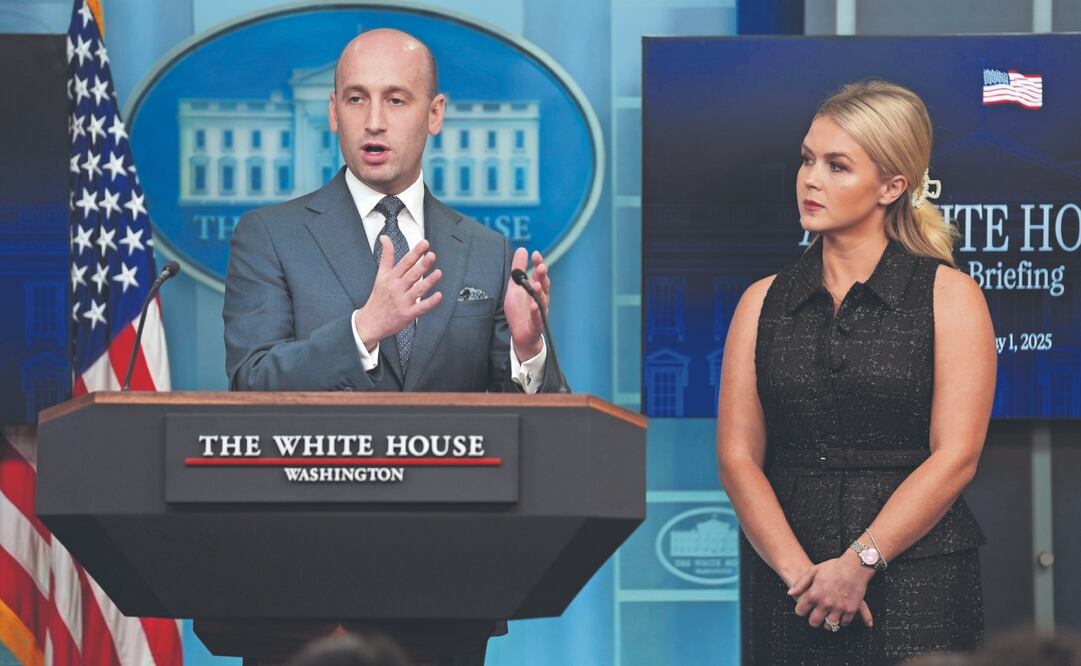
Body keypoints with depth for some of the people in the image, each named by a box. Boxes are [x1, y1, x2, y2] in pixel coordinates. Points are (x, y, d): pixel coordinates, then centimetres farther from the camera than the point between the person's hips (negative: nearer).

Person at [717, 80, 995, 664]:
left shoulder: (950, 297, 1)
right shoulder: (764, 303, 10)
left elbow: (954, 458, -7)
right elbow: (737, 457, 2)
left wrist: (859, 563, -16)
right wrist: (798, 570, -12)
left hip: (914, 584, -3)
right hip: (786, 591, 3)